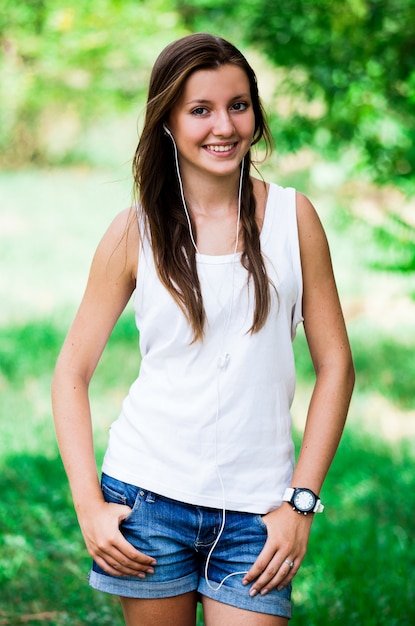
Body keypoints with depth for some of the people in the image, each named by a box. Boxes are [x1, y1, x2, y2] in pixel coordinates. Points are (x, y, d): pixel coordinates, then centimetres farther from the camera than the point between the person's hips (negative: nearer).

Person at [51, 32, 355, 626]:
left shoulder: (293, 216, 2)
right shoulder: (135, 232, 0)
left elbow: (335, 365, 4)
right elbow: (72, 372, 4)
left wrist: (300, 502, -3)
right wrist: (89, 506, -5)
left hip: (253, 510, 0)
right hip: (149, 495, 0)